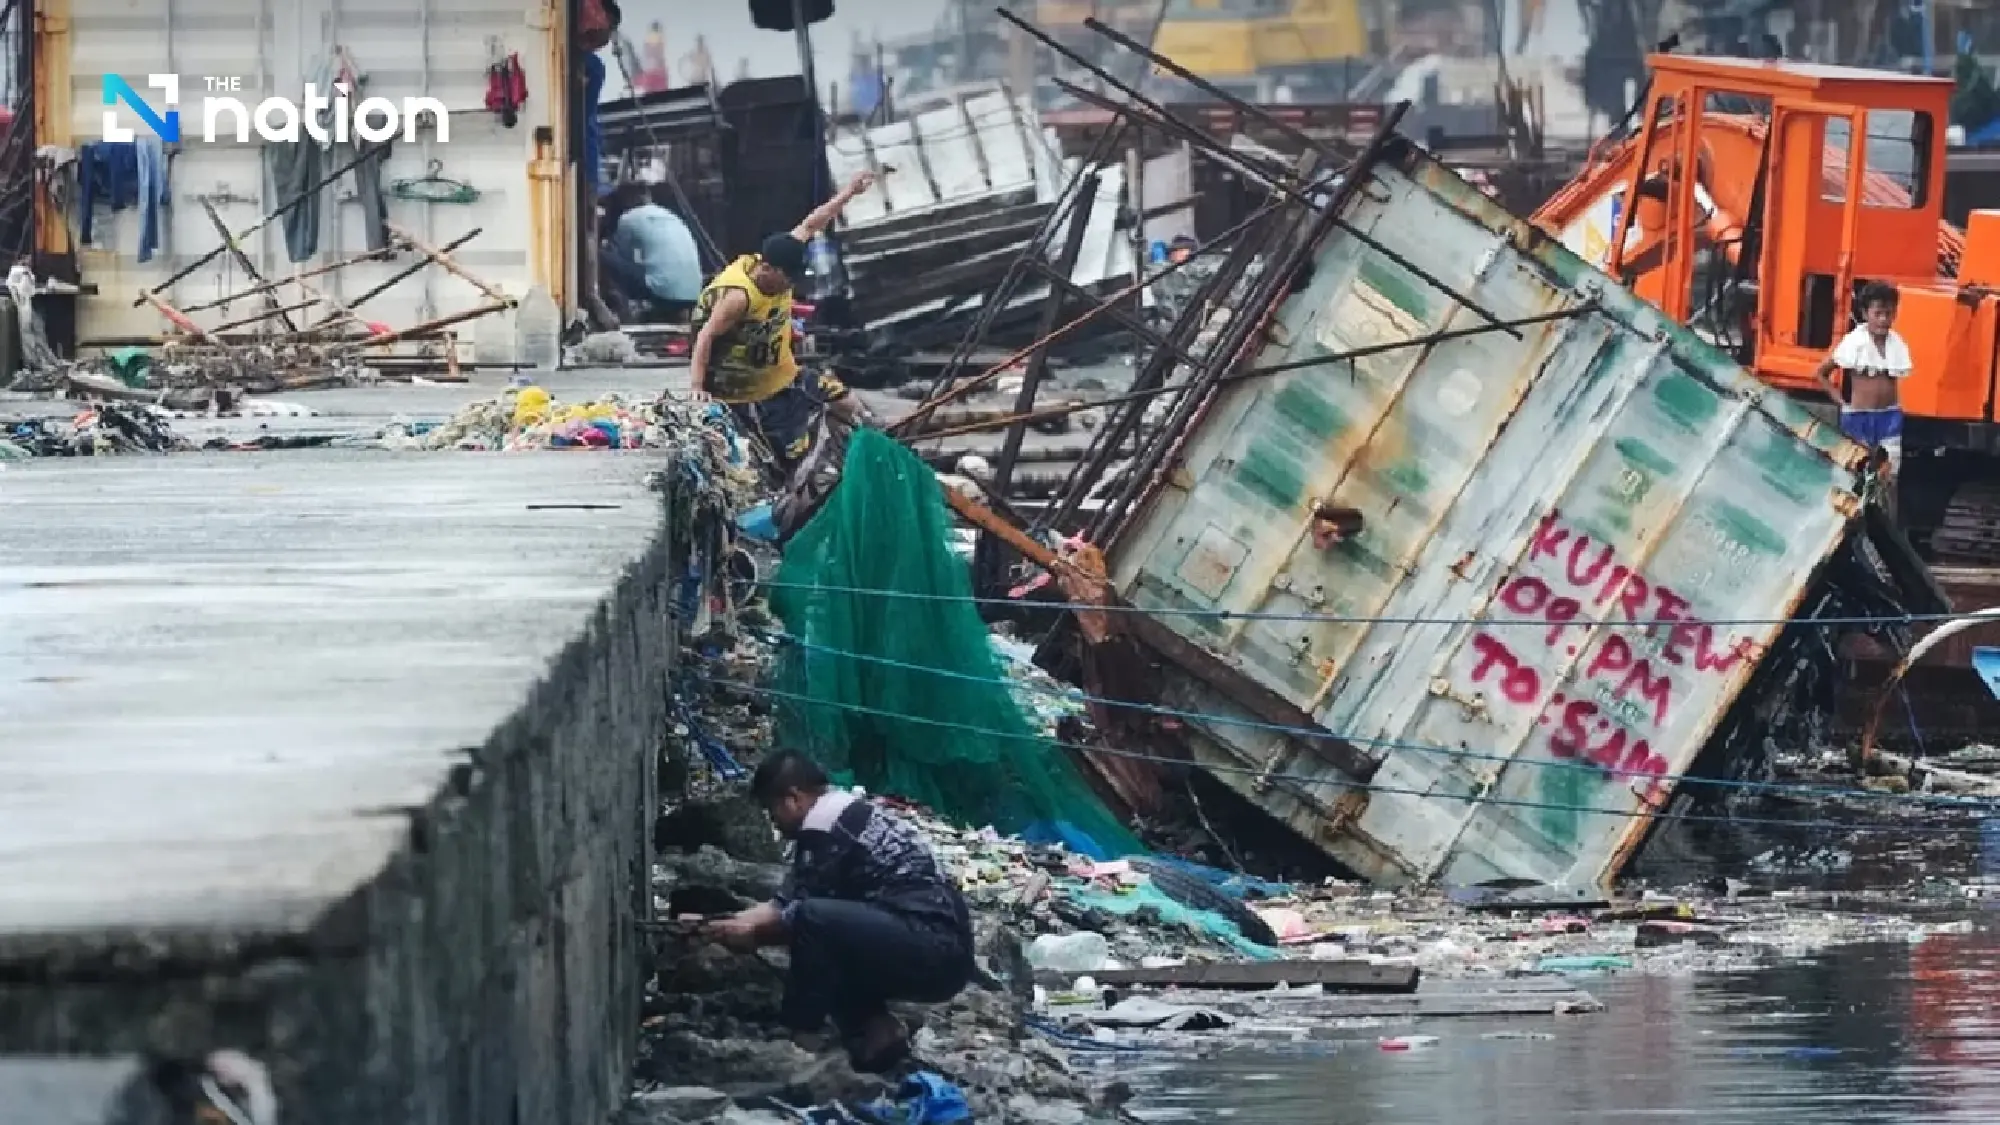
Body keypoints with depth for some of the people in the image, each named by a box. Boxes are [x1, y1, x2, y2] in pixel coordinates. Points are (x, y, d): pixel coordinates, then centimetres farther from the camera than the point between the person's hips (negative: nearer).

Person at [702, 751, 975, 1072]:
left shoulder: (823, 826, -11)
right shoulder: (844, 812, 19)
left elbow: (800, 915, -7)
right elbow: (785, 903, 25)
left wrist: (751, 934, 7)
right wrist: (732, 922, 22)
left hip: (935, 952, -11)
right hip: (941, 951, 11)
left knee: (814, 920, -25)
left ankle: (800, 1042, -14)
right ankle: (874, 1030, 8)